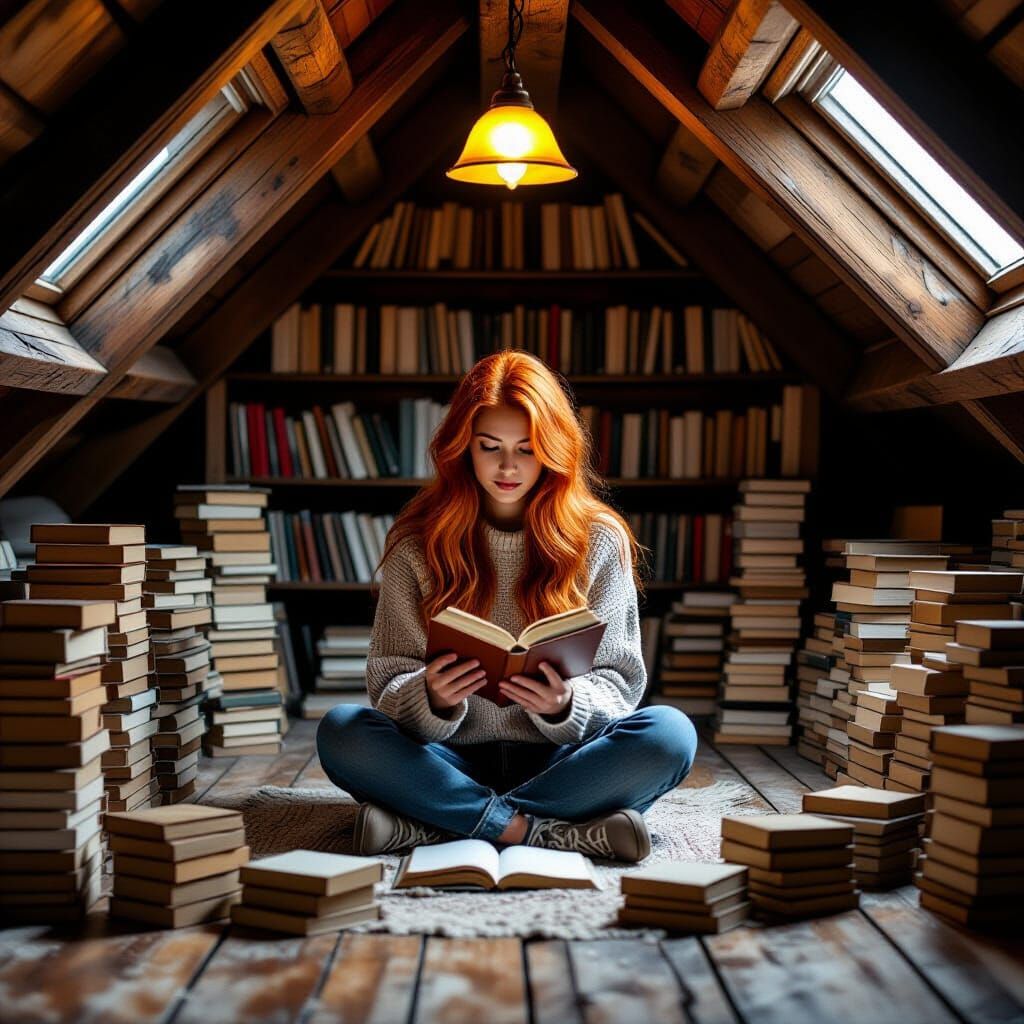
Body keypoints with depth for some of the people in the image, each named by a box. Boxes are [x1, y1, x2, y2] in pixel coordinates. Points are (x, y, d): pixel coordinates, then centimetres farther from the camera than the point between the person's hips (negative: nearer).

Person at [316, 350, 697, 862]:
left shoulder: (599, 540, 4)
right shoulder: (418, 543, 4)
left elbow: (618, 679, 1)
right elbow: (390, 682, 1)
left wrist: (565, 704, -22)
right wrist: (433, 700, -24)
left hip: (556, 760, 1)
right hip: (455, 760, 0)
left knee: (670, 733, -29)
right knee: (340, 731, -27)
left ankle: (425, 825, -28)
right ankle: (542, 830, -30)